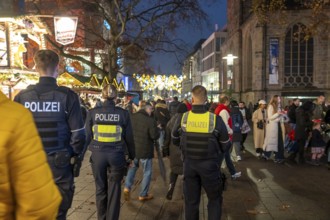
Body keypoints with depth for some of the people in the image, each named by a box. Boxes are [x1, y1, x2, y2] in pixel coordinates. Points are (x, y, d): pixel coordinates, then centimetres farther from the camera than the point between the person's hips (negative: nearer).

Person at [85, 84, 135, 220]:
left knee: (100, 188, 18)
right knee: (114, 190, 10)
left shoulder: (93, 112, -5)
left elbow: (87, 136, -1)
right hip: (116, 155, -1)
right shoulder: (123, 113, -6)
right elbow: (129, 137, 0)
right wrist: (132, 155, 13)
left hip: (98, 154, 1)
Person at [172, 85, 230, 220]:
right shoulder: (215, 119, -16)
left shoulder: (182, 118, -10)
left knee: (191, 200, 15)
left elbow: (175, 140, 5)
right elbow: (225, 145, -5)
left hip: (189, 164, 2)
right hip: (209, 165, -1)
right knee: (215, 198, 18)